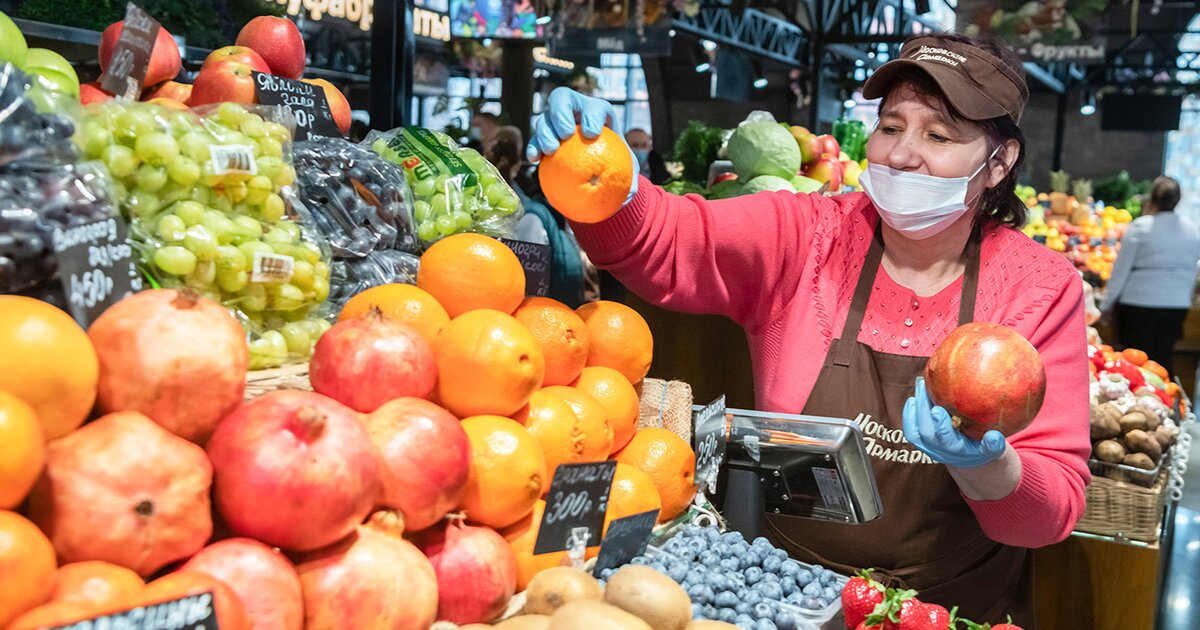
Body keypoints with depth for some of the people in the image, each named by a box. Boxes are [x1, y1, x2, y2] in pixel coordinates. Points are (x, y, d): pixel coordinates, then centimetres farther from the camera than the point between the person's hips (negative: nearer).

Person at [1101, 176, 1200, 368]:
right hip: (1177, 303, 4)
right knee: (1163, 359, 12)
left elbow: (1121, 269, -6)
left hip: (1139, 302, -4)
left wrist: (1107, 304, 2)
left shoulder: (1139, 227, -9)